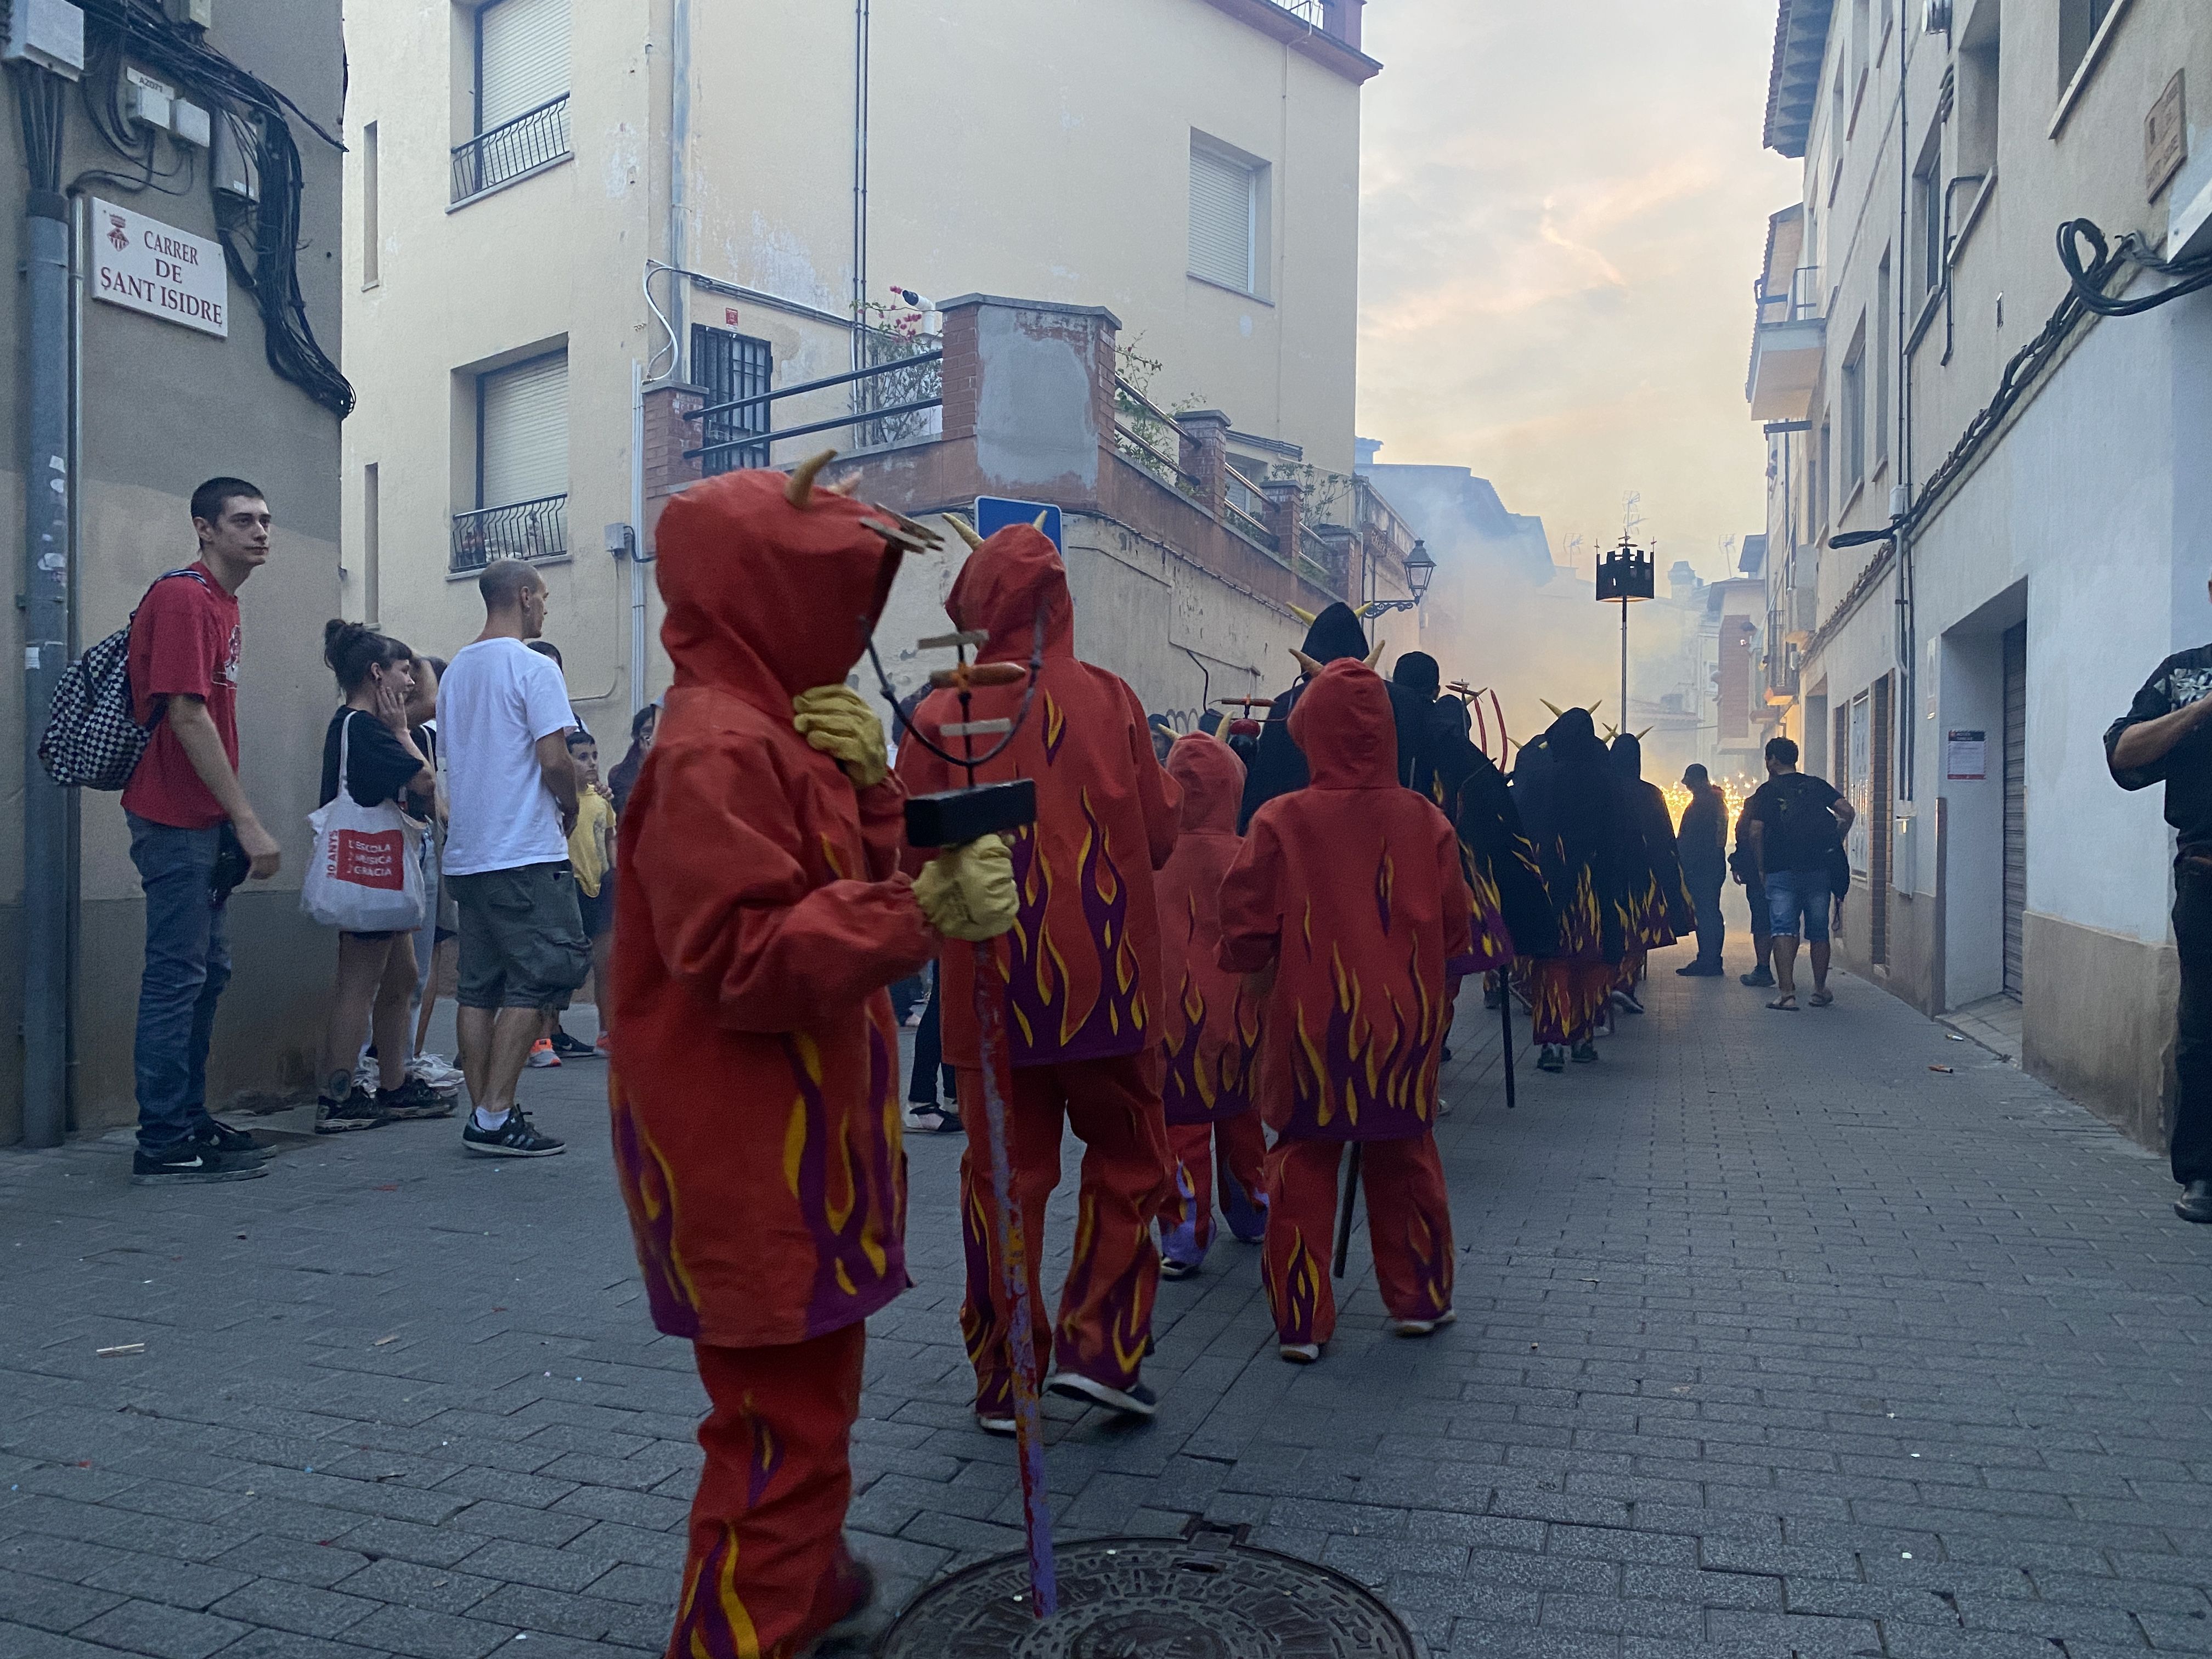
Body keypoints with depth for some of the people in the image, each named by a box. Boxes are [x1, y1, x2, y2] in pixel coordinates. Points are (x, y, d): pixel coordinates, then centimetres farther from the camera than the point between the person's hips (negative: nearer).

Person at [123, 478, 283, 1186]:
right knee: (178, 975, -5)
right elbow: (186, 716, -20)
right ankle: (163, 1144, 2)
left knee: (207, 971, 14)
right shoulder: (184, 597, -14)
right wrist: (249, 823, -21)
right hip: (177, 819, -10)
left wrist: (234, 824, 14)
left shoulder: (222, 603, 16)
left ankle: (191, 1120, 24)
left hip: (206, 821, 10)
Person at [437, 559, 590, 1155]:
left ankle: (483, 1113, 11)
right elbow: (554, 760, -16)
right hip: (526, 854, -8)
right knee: (538, 978, -5)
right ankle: (495, 1115, -8)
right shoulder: (532, 668, -9)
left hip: (465, 854, 8)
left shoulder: (456, 670, 16)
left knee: (479, 986, 9)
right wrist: (570, 808, 3)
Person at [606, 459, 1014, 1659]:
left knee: (810, 1394, 25)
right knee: (781, 1426, -3)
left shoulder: (782, 729, 13)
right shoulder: (718, 748, -19)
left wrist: (868, 785, -5)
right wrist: (924, 915, -33)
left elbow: (854, 893, 11)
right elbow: (742, 961, -27)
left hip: (802, 1143, 11)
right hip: (751, 1163, -11)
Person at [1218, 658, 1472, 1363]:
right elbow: (1454, 933, 3)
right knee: (1404, 1162, 18)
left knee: (1302, 1168, 8)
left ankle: (1300, 1321, 12)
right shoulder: (1425, 821, -4)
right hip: (1404, 1023, 2)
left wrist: (1262, 973, 12)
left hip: (1310, 1022, -2)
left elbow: (1247, 934, -8)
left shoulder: (1281, 821, -12)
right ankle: (1419, 1298, 30)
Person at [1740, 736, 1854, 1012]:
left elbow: (1755, 832, -8)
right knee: (1819, 932, 12)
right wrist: (1834, 843, 8)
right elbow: (1848, 812, -4)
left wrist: (1761, 869, 1)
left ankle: (1786, 993, -13)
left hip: (1781, 872, -3)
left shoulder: (1767, 791, -1)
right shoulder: (1817, 785, 7)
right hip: (1818, 870, 3)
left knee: (1783, 930, -4)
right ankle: (1820, 990, 20)